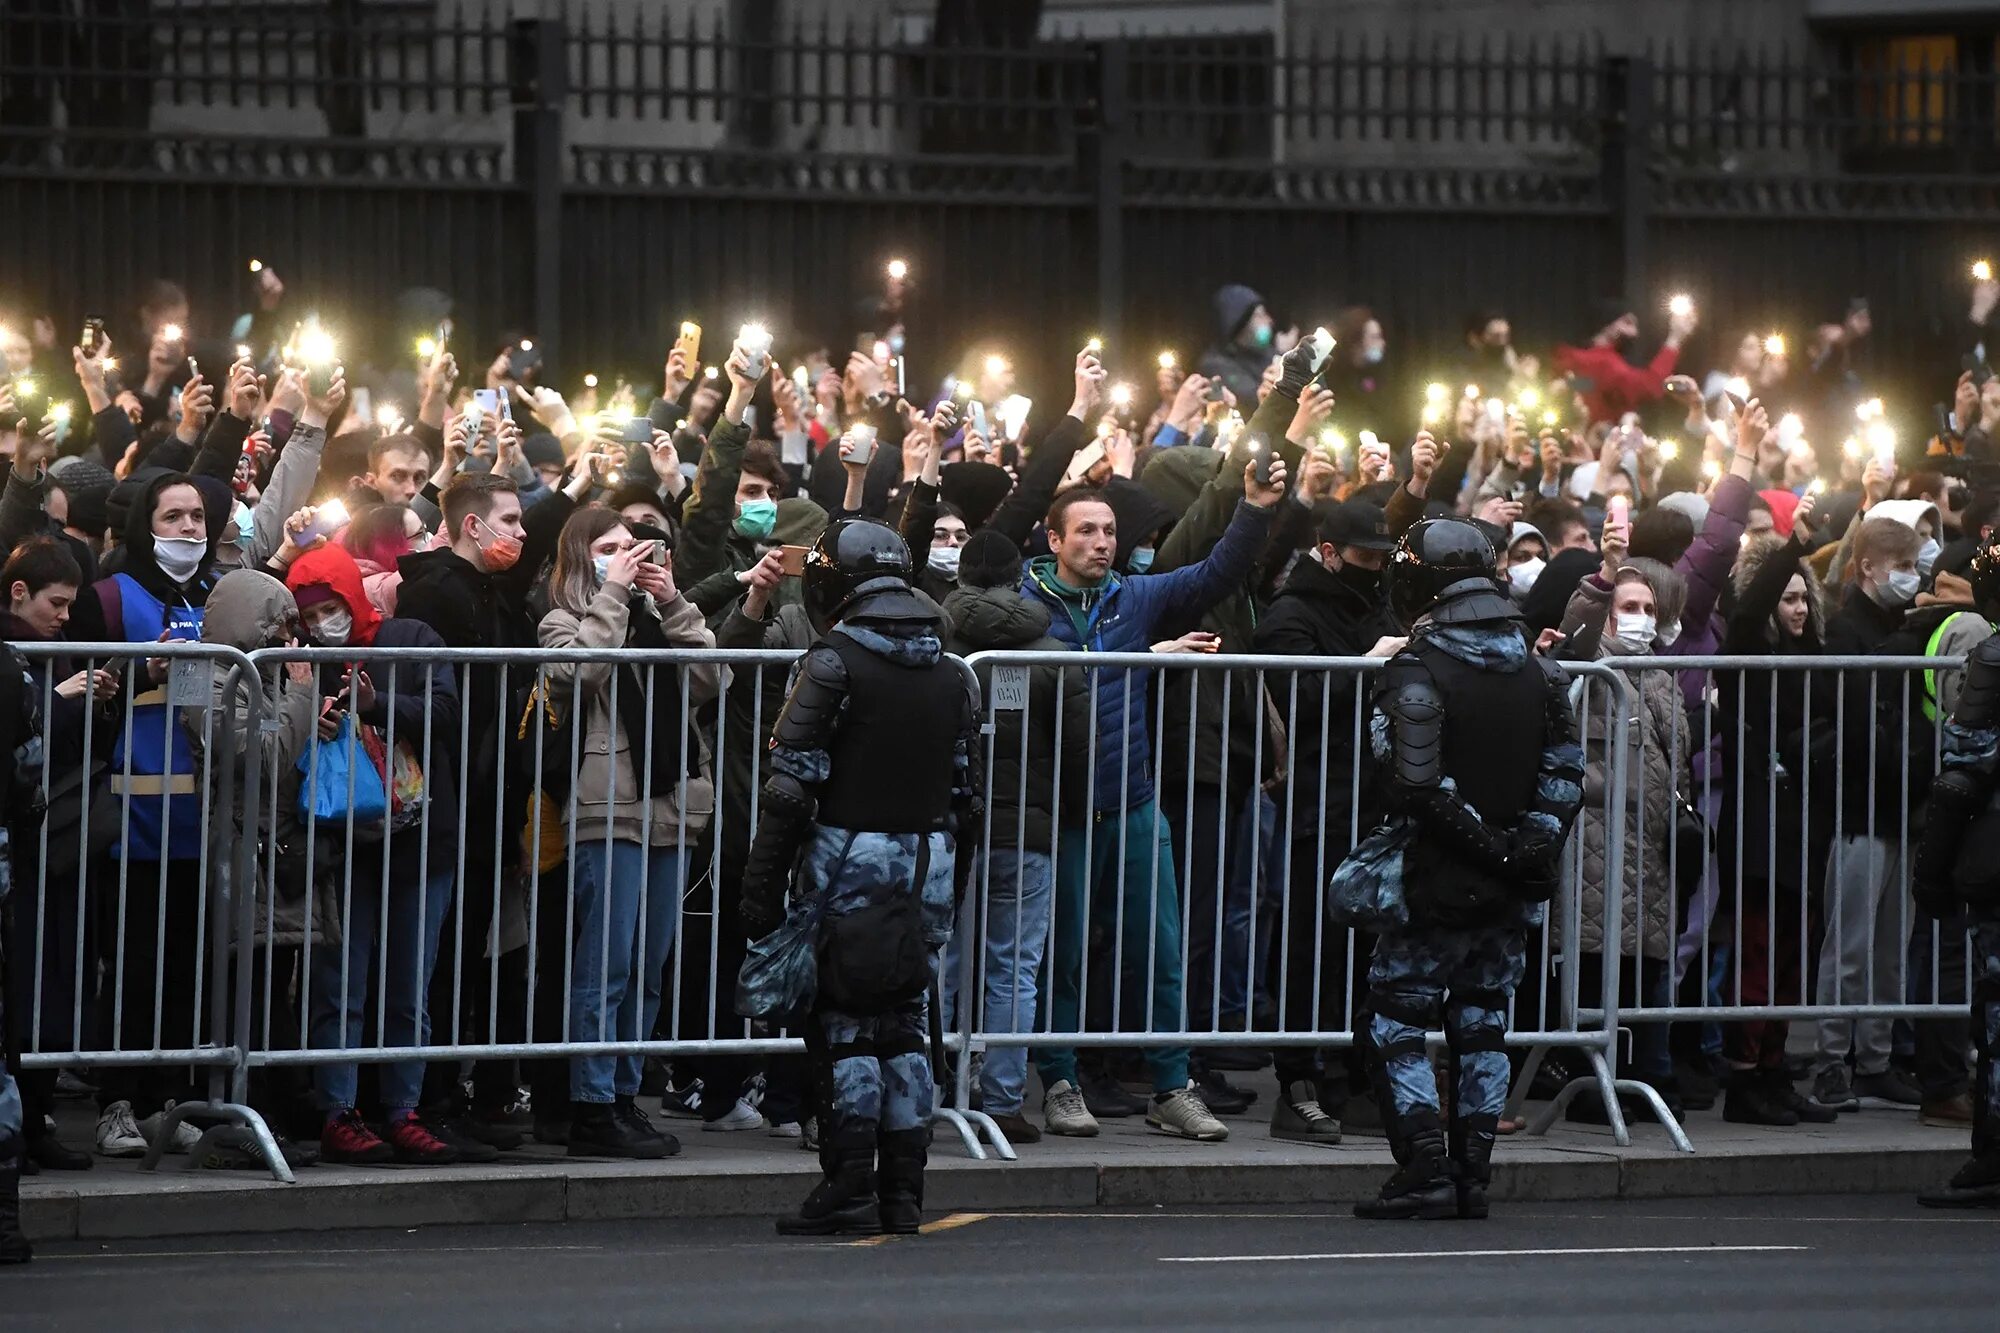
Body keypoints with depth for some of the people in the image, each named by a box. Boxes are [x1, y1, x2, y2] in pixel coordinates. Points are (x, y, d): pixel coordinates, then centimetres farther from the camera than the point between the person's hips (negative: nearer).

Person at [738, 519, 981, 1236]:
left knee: (844, 1019, -1)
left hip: (850, 857, -5)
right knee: (905, 1019, 10)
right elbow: (965, 792, 13)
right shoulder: (951, 674, 10)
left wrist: (762, 882, -11)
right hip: (927, 857, 5)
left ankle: (850, 1181, -6)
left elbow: (794, 781, -13)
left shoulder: (835, 662, -9)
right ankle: (904, 1189, 9)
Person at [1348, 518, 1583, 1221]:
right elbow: (1565, 771, 7)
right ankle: (1472, 1175, 11)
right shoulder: (1536, 669, 8)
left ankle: (1426, 1170, -7)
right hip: (1513, 893, 6)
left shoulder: (1416, 670, -13)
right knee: (1482, 1022, 12)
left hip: (1439, 882, -6)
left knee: (1396, 1019, 2)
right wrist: (1533, 846, 2)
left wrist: (1484, 842, -11)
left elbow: (1414, 785, -19)